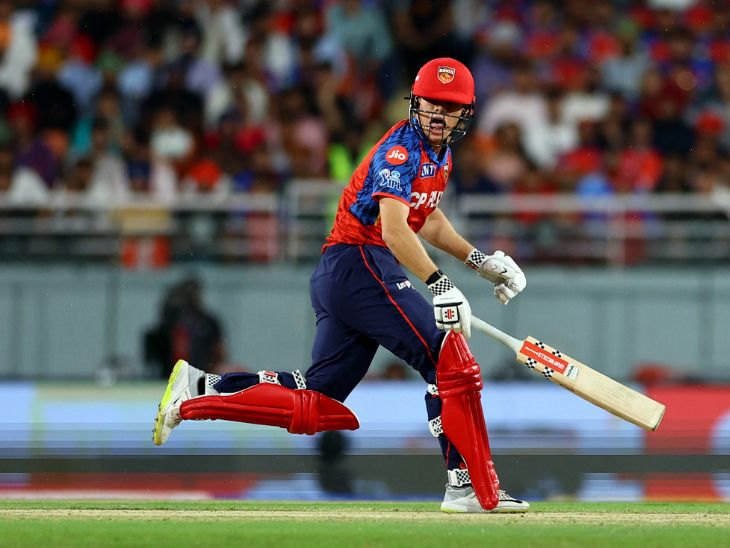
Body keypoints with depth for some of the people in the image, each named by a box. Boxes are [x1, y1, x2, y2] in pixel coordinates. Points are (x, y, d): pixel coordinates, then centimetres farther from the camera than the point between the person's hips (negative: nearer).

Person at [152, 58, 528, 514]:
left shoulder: (439, 152, 18)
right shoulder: (402, 149, -13)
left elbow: (427, 218, 34)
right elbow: (394, 226, -28)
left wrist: (479, 260, 23)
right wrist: (441, 284, -38)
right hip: (361, 265, -10)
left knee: (319, 403, 7)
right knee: (451, 359, -16)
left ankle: (201, 390, 8)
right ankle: (472, 489, -16)